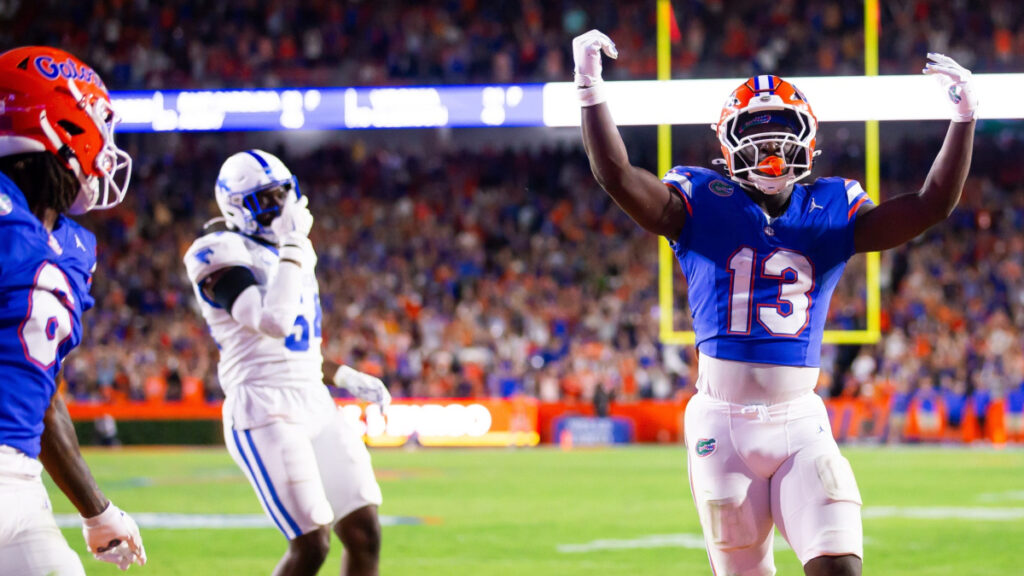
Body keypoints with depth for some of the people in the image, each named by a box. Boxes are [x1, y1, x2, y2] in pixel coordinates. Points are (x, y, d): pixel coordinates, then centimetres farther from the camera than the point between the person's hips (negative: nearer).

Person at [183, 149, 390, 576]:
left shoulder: (287, 251, 17)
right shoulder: (222, 255, -10)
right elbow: (273, 323, -25)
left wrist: (343, 376, 18)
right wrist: (294, 248, -19)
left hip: (315, 406, 9)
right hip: (265, 411, -9)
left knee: (364, 535, 2)